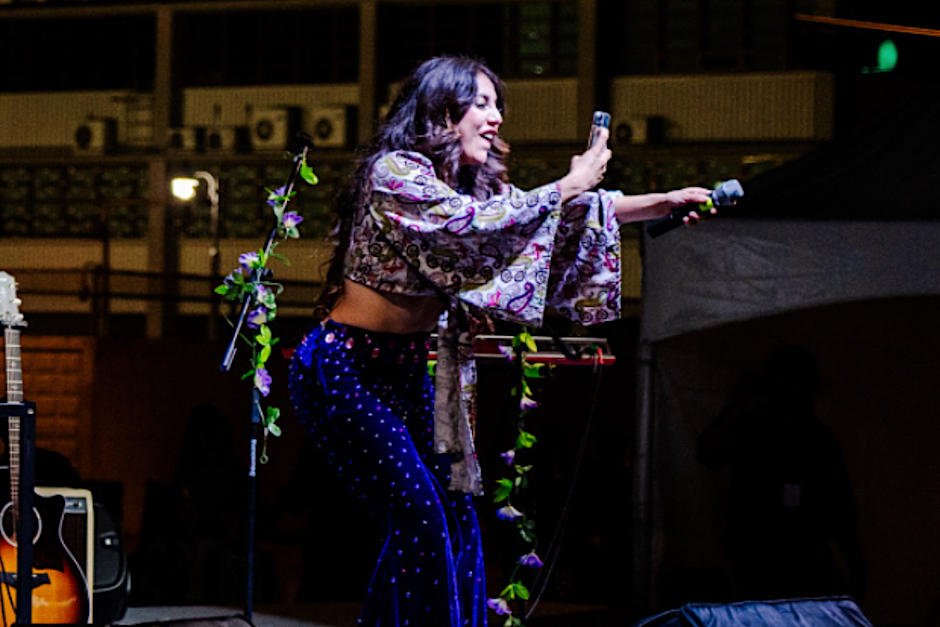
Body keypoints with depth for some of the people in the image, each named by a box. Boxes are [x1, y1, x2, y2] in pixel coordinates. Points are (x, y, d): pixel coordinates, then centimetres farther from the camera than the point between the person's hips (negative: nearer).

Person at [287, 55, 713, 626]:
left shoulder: (474, 183, 9)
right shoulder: (395, 172, -17)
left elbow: (574, 214, 11)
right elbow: (475, 224, -29)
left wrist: (666, 203, 2)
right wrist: (569, 187, -21)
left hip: (406, 369, 9)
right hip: (345, 368, -9)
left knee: (455, 514, 5)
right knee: (418, 517, -14)